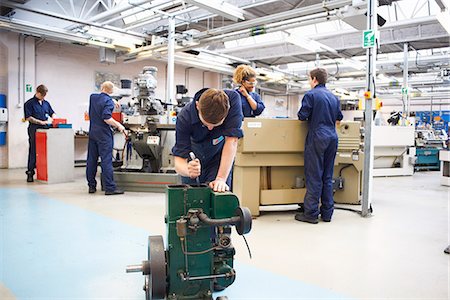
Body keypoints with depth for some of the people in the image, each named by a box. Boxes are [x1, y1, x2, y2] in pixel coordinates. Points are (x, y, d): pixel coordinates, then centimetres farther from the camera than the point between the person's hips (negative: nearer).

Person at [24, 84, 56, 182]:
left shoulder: (46, 103, 16)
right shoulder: (29, 103, 0)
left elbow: (52, 113, 22)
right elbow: (28, 117, -8)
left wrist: (52, 119, 0)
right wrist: (41, 122, -15)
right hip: (34, 129, -5)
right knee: (33, 151, -2)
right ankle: (30, 172, 5)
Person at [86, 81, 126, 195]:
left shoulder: (92, 97, 9)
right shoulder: (109, 101, -11)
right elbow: (106, 118, -21)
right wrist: (119, 125, -11)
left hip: (92, 132, 7)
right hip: (103, 133, -7)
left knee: (91, 159, 10)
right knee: (106, 160, -7)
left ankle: (91, 186, 18)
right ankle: (110, 188, -6)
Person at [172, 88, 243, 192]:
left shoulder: (232, 99, -33)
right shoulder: (184, 118, -31)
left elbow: (231, 141, -34)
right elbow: (179, 158, -29)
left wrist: (221, 179, -40)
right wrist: (188, 170, -53)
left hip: (220, 156, 0)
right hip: (193, 157, 1)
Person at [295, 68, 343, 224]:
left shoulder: (311, 95, -6)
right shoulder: (334, 97, 15)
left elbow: (302, 116, -9)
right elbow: (339, 117, 21)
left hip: (317, 137, -6)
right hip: (332, 138, 6)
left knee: (314, 177, -4)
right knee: (327, 176, 11)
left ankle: (311, 213, 0)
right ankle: (327, 213, 15)